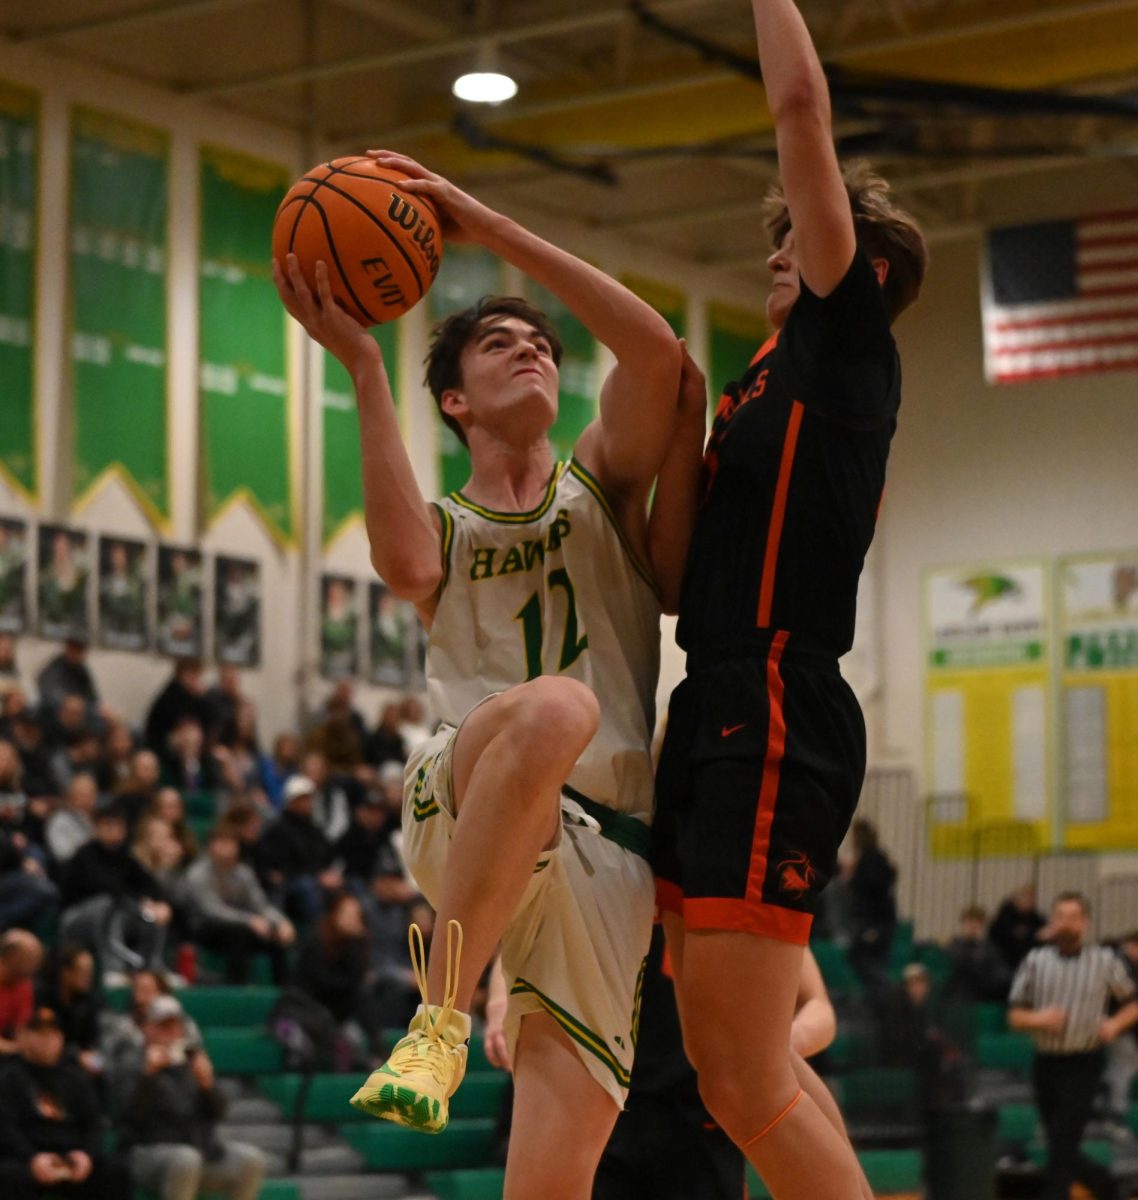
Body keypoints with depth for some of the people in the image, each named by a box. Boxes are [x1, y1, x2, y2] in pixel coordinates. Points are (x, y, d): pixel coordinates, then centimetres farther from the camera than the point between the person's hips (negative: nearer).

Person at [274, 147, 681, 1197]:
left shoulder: (604, 481, 19)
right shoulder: (443, 527, 18)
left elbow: (656, 349, -3)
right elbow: (408, 567, -11)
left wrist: (486, 225, -3)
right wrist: (362, 367, -9)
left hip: (605, 846, 1)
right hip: (459, 809, -1)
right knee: (553, 707, -38)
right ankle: (441, 1015, -30)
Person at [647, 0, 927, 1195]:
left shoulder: (846, 340, 0)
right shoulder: (763, 391, 23)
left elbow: (802, 106, -6)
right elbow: (673, 581, 17)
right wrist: (682, 430, 9)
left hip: (774, 718, -10)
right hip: (718, 717, 10)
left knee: (746, 1081, -13)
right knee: (731, 1062, 14)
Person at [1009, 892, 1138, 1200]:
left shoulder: (1104, 961, -1)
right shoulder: (1036, 961, 3)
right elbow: (1014, 1016, 5)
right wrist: (1038, 1019, -16)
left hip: (1083, 1066, -3)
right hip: (1045, 1063, 3)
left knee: (1062, 1149, -11)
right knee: (1059, 1149, 12)